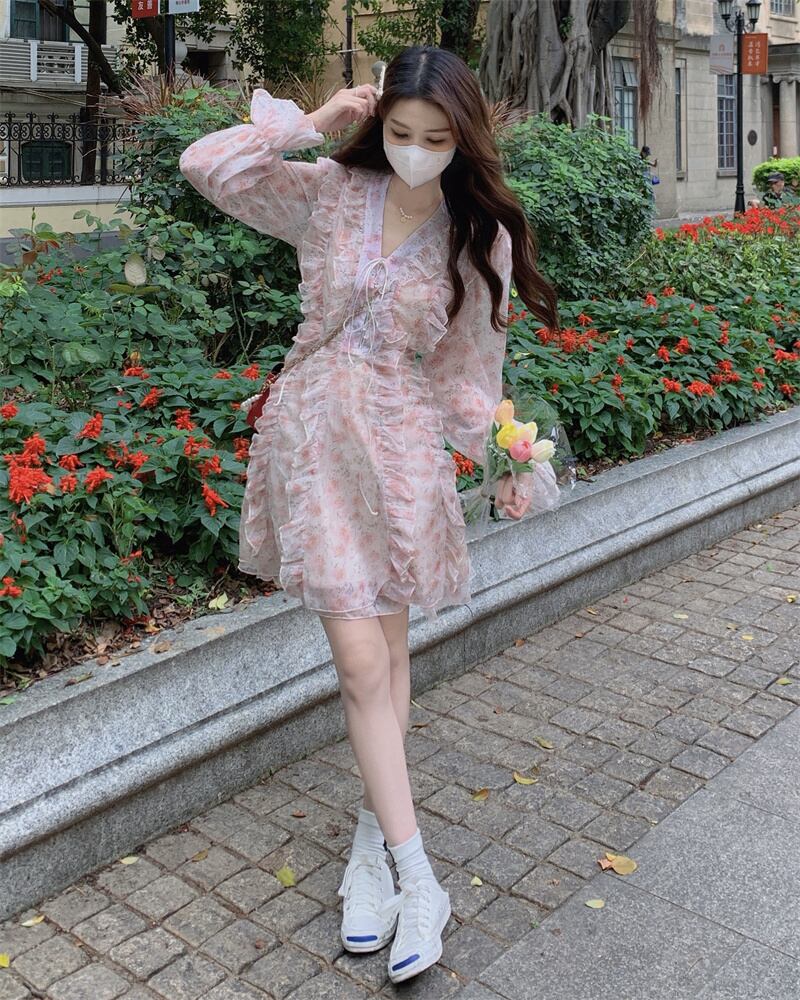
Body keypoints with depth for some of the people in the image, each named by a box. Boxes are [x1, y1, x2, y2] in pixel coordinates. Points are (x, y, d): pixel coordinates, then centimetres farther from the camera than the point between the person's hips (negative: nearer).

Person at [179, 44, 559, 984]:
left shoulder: (480, 235, 0)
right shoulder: (329, 193, 0)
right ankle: (416, 878, 5)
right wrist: (310, 123, -7)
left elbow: (471, 362, 4)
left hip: (402, 446, 1)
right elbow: (206, 167, -2)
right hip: (311, 436, 0)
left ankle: (372, 837, 28)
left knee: (387, 650, 8)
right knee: (362, 662, -4)